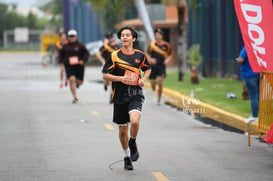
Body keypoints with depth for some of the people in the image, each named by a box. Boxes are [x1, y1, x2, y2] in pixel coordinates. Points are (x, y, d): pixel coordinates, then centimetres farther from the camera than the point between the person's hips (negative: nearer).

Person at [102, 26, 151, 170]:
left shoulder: (140, 55, 4)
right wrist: (121, 78, -14)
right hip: (120, 96, 1)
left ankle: (133, 144, 5)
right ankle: (127, 156, 29)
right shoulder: (115, 56, -1)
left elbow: (147, 69, 22)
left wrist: (143, 79, 2)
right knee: (122, 129, 8)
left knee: (134, 121, -25)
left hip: (135, 95, -1)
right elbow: (105, 75, 0)